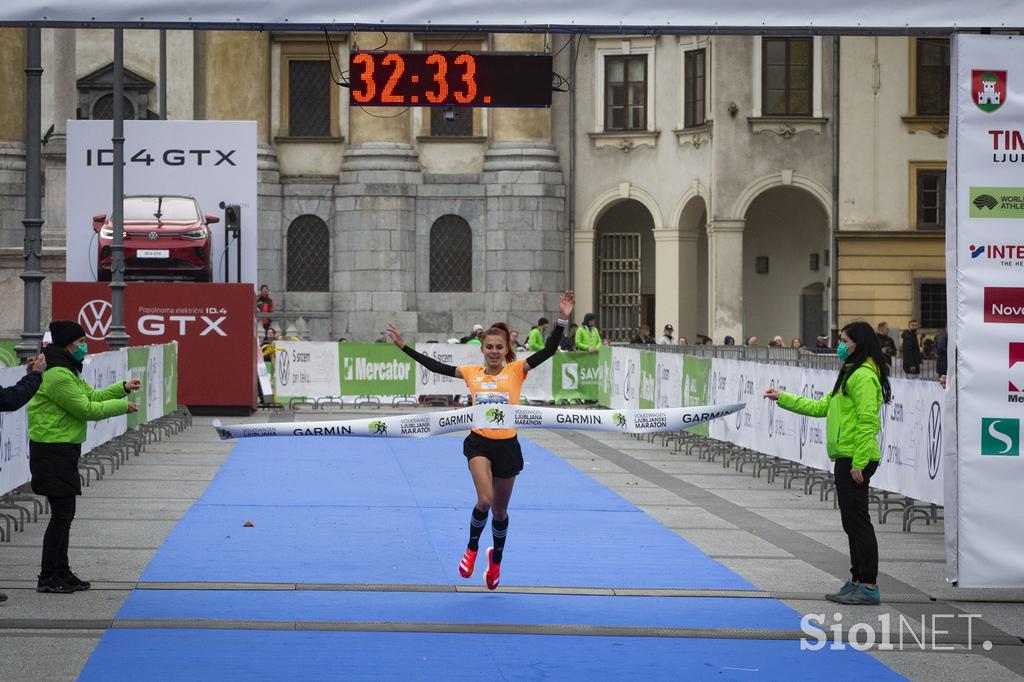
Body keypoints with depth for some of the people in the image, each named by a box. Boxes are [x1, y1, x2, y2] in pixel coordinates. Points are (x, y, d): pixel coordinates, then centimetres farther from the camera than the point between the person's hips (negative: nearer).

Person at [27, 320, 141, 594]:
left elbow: (91, 395, 18)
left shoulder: (68, 372, 16)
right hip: (52, 452, -11)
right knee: (61, 514, -7)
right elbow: (86, 409, -18)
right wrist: (122, 406, -9)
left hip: (64, 451, 11)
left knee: (65, 514, 15)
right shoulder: (57, 375, -19)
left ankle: (62, 572, 23)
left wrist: (123, 388, 7)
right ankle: (47, 578, -1)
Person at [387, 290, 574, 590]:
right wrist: (404, 347, 12)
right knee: (484, 500, -23)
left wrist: (562, 320, -24)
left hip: (507, 445, 0)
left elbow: (549, 351, -11)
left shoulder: (516, 370, -1)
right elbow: (435, 366, 11)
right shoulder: (471, 372, 5)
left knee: (500, 510, 13)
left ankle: (496, 559, 40)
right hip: (480, 443, 0)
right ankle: (472, 548, 5)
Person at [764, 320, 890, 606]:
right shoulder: (850, 374, 20)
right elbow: (820, 407, 26)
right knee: (852, 521, 14)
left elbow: (868, 421, -20)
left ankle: (869, 586, -4)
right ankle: (857, 580, 20)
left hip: (855, 459, -11)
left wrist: (859, 462, -23)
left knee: (857, 519, -8)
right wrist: (782, 398, 25)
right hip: (846, 458, 11)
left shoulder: (864, 376, -14)